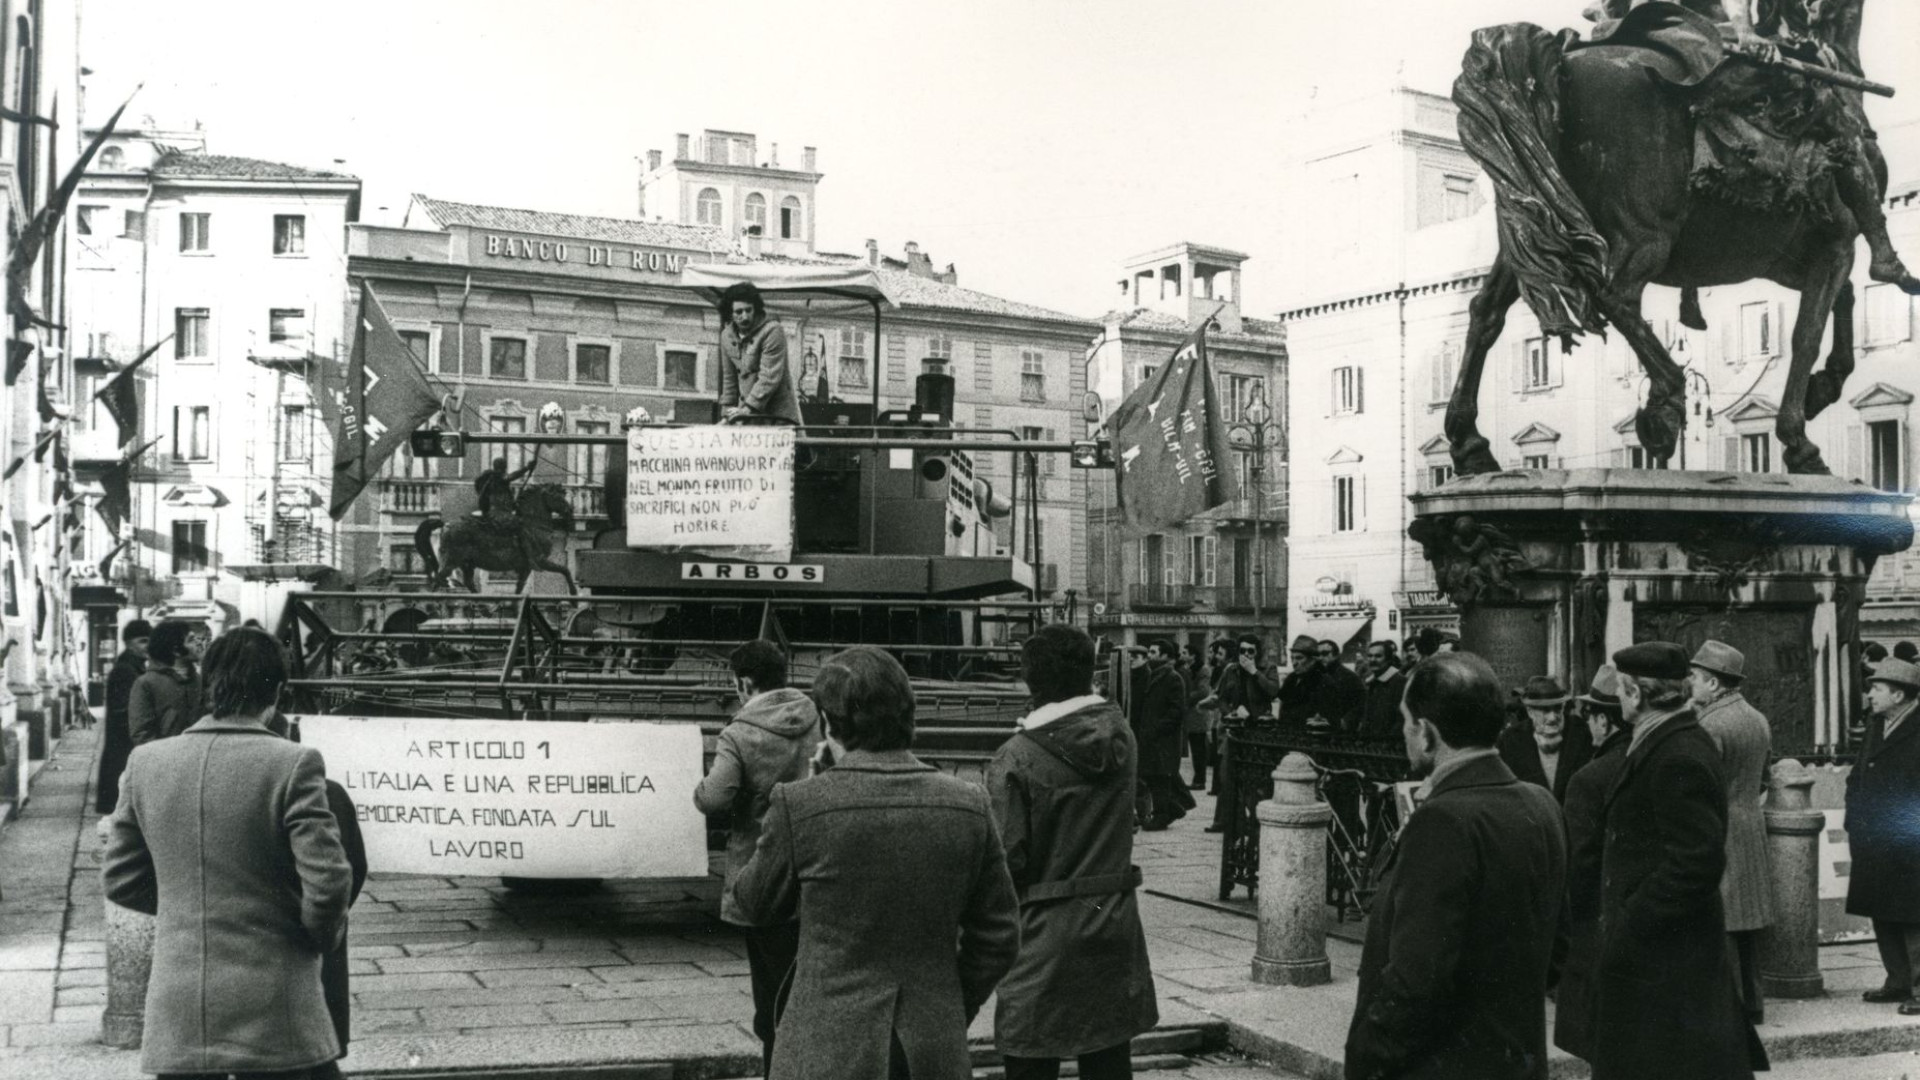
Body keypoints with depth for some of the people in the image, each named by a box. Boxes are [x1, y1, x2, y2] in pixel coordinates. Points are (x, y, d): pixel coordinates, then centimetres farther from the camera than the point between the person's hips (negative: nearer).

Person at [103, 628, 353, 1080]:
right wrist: (322, 936, 4)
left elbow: (119, 880, 8)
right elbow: (327, 882, -16)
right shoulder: (293, 764, -13)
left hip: (176, 1012, 4)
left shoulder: (146, 762, 1)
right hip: (271, 1016, -4)